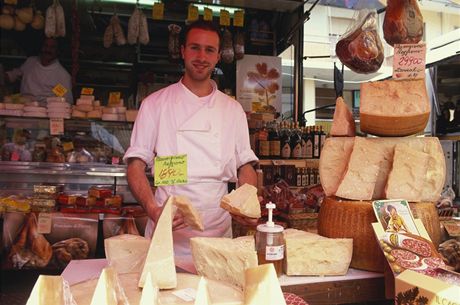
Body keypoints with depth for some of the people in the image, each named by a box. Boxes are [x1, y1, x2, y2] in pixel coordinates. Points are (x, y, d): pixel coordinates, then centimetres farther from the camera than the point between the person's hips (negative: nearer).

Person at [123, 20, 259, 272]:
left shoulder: (233, 109, 8)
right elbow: (136, 165, -2)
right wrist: (153, 210, -19)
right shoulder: (155, 104, 1)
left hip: (218, 229, 2)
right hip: (168, 232, -2)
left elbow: (245, 166, 10)